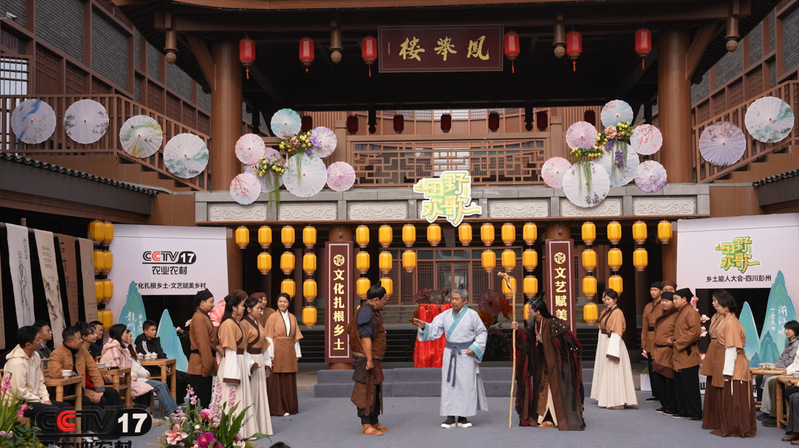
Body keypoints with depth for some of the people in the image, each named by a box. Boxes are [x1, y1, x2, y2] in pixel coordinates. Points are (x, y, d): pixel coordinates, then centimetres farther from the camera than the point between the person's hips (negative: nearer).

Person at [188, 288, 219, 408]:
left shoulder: (204, 317, 18)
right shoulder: (199, 318, -15)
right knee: (199, 400, -8)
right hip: (200, 366, -10)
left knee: (205, 399, 12)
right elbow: (203, 344, -19)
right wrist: (207, 365, -21)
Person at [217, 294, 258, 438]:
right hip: (232, 365, -10)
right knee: (233, 400, -5)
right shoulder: (228, 324, -15)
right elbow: (229, 350, -19)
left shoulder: (236, 323, 16)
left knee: (242, 398, 13)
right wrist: (233, 375, -22)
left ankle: (242, 431, 20)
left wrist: (250, 363, 12)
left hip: (240, 363, 10)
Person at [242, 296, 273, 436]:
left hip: (259, 362, 9)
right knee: (250, 395, -4)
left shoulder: (257, 323, 14)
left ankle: (261, 426, 20)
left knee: (260, 394, 12)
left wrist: (267, 363, 13)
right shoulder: (244, 324, -13)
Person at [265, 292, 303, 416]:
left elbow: (296, 337, 13)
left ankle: (290, 407, 14)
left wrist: (297, 353, 7)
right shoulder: (273, 317, -2)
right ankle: (278, 408, 2)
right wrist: (271, 354, -12)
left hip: (289, 352, 4)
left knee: (290, 380, 7)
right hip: (277, 351, -4)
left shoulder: (292, 318, 11)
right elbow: (269, 337, -5)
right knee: (277, 380, -2)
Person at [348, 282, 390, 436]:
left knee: (375, 390, 15)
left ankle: (374, 423, 24)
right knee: (366, 391, -7)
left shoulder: (373, 311, 14)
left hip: (373, 359, 11)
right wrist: (369, 360, -25)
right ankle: (366, 426, -5)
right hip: (366, 359, -11)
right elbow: (365, 338, -24)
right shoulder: (366, 312, -19)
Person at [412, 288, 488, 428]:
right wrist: (424, 326, -22)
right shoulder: (446, 315, 4)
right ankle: (450, 418, 1)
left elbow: (482, 333, 2)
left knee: (466, 384, -1)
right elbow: (434, 329, -2)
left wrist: (474, 348, -10)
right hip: (450, 353, 3)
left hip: (466, 354, -3)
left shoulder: (472, 315, -4)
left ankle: (462, 417, 6)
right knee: (449, 383, -1)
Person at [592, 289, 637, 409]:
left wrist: (612, 352, -22)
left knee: (614, 372, -8)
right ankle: (605, 398, 22)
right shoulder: (605, 312, 12)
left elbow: (617, 333, -19)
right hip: (604, 344, 9)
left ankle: (617, 401, -5)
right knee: (604, 371, 14)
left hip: (613, 344, -9)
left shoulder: (617, 313, -14)